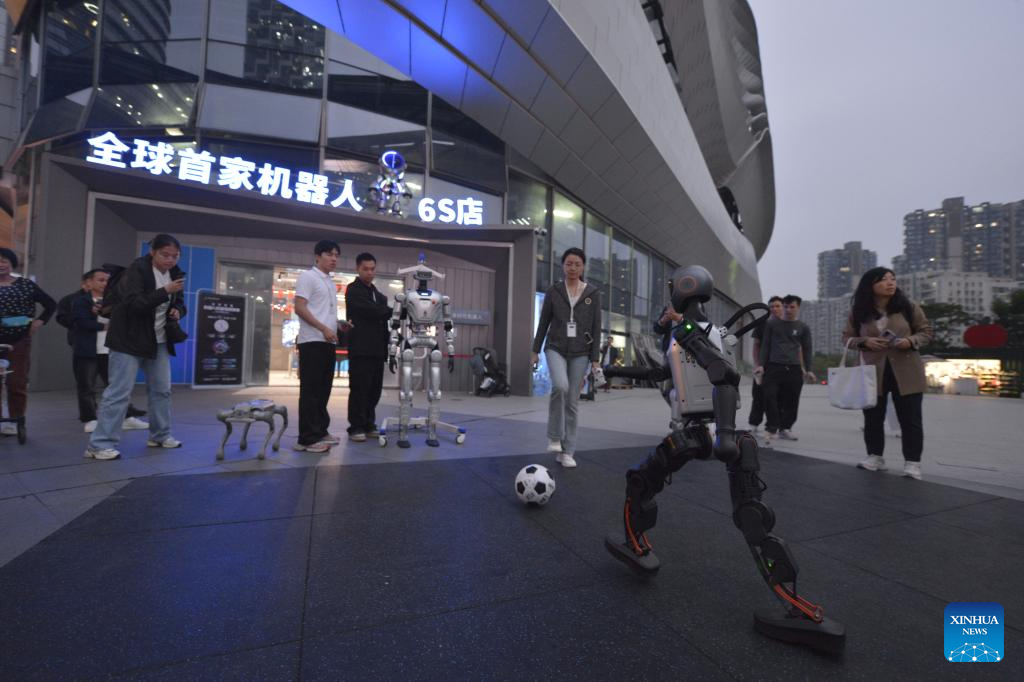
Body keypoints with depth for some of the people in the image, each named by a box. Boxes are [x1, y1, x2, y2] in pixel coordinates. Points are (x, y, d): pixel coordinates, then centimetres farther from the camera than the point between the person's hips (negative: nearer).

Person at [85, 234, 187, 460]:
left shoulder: (174, 273, 5)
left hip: (159, 341, 7)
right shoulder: (136, 270, -14)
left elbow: (179, 303, 16)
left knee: (162, 390, 11)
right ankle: (100, 444, 1)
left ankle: (160, 436, 23)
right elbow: (133, 304, -26)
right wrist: (165, 291, -31)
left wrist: (178, 311, -6)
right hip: (129, 340, -7)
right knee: (119, 392, -7)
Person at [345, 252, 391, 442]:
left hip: (377, 349, 7)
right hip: (361, 348, -7)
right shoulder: (353, 290, -1)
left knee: (374, 390, 8)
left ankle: (368, 424, 18)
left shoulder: (378, 295, 22)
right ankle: (356, 427, 4)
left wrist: (387, 347, 12)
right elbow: (371, 310, -16)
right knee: (359, 389, -4)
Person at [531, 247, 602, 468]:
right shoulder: (553, 292, 3)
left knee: (572, 402, 3)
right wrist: (535, 350, 4)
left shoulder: (593, 293, 3)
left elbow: (596, 327, 2)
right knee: (560, 386, -27)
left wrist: (595, 358, -3)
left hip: (580, 352, 1)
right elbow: (543, 323, 7)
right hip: (555, 348, -1)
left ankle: (567, 451, 15)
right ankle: (554, 436, -6)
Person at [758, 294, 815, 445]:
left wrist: (807, 370, 4)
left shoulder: (803, 328, 12)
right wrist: (761, 364, -2)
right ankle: (770, 429, -11)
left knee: (791, 402, 3)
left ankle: (785, 428, 17)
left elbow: (806, 350, 13)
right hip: (774, 367, -2)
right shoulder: (771, 324, 9)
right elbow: (765, 345, 7)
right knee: (770, 398, -14)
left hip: (794, 369, 2)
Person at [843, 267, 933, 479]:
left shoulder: (908, 306, -2)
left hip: (906, 373, -1)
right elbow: (847, 337, 6)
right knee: (873, 418, 9)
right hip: (872, 373, 1)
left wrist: (910, 341, -15)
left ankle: (912, 462, 14)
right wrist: (864, 341, -14)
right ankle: (875, 457, 23)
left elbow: (926, 331, 5)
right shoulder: (858, 311, -1)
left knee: (910, 419, 4)